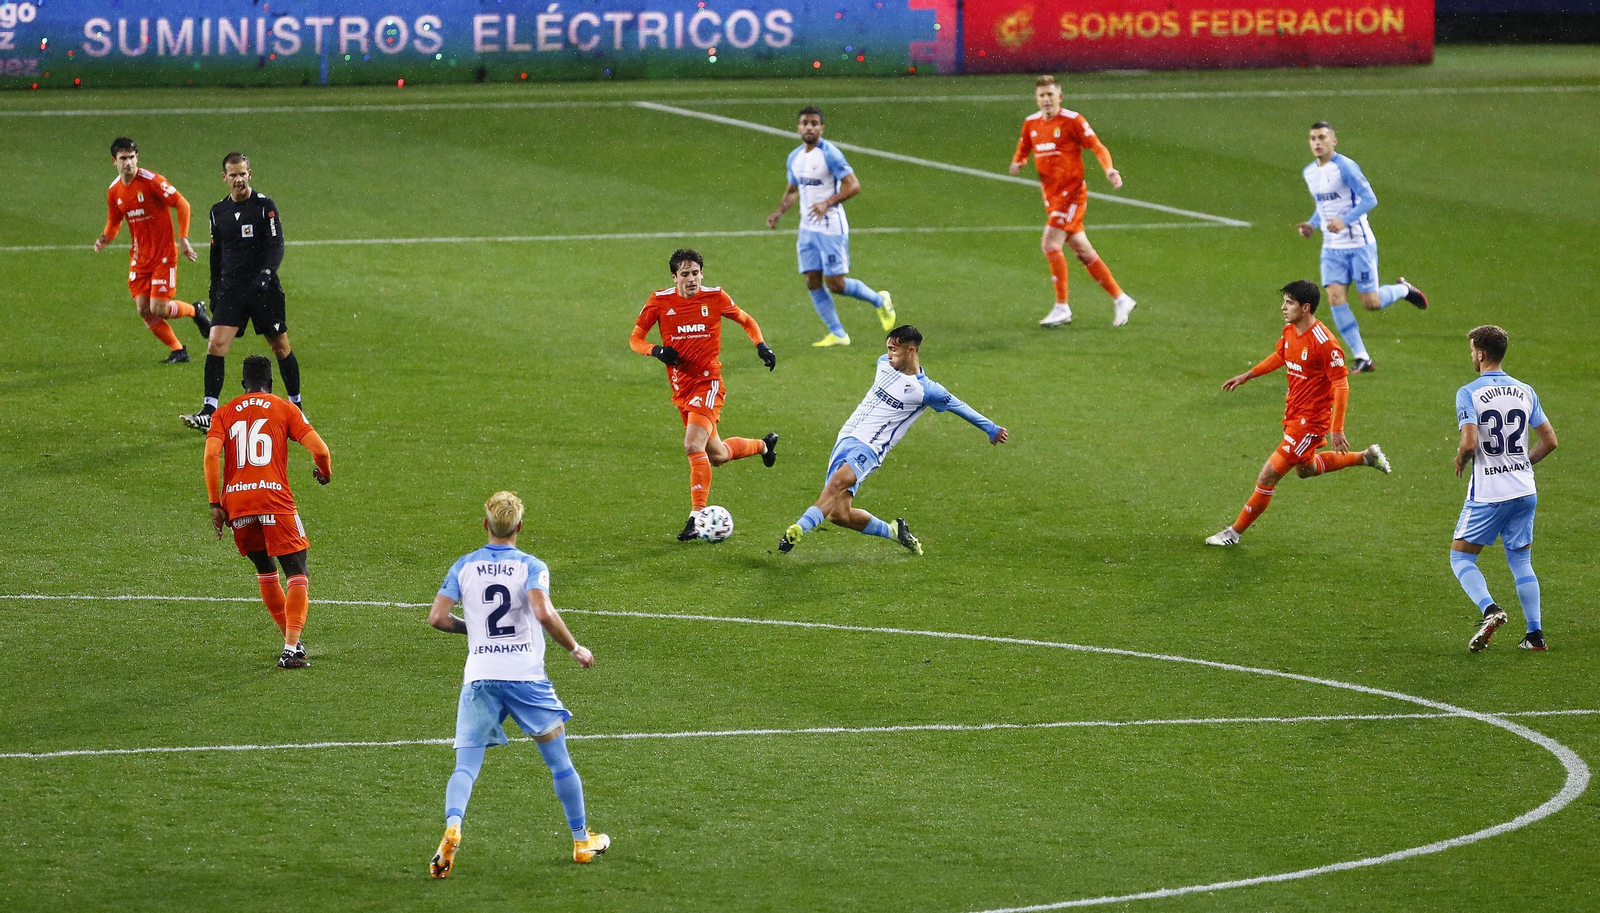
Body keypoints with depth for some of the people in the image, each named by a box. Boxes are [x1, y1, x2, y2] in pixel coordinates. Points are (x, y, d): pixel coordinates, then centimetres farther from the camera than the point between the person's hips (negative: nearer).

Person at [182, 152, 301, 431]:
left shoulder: (265, 206, -5)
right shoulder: (218, 211, 8)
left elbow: (276, 246, -11)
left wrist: (265, 273, -27)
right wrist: (214, 290, 17)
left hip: (264, 290, -3)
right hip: (230, 290, 3)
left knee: (281, 347, 6)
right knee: (216, 345, -12)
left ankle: (295, 405, 23)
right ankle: (209, 412, -14)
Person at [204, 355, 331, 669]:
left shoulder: (225, 413, 14)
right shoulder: (283, 408, 9)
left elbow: (211, 455, -1)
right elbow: (319, 449, -1)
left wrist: (215, 505, 0)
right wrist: (324, 472, 21)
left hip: (236, 503, 3)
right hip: (274, 499, -3)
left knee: (265, 570, 22)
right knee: (298, 575, 1)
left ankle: (290, 641, 25)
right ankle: (291, 648, -15)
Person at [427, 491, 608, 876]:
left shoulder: (464, 566, 6)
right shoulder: (531, 567, -3)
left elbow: (437, 617, -1)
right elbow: (543, 613, -20)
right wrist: (576, 649, -7)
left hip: (480, 678, 2)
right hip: (526, 675, -1)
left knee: (466, 766, -2)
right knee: (559, 761, 14)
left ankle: (452, 826, -31)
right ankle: (583, 841, 22)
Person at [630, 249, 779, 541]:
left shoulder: (715, 298, -5)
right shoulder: (660, 302, -3)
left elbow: (746, 321, 12)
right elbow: (635, 339, 3)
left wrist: (761, 345, -5)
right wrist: (656, 351, -17)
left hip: (708, 382, -4)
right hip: (681, 388, 4)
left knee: (694, 446, -23)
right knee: (716, 455, 16)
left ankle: (697, 517, -17)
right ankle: (764, 445, 47)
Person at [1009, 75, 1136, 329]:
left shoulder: (1072, 120, -11)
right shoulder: (1031, 123, 8)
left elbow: (1097, 147, -11)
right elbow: (1023, 149, 21)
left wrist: (1109, 169, -28)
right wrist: (1017, 163, -2)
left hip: (1071, 193, -7)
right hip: (1051, 195, 7)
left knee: (1050, 244, -16)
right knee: (1082, 250, 10)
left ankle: (1062, 307, -7)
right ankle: (1120, 298, 20)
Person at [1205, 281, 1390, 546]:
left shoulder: (1324, 343, -27)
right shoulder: (1290, 331, -1)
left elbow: (1341, 386, -23)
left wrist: (1336, 430, -25)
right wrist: (1246, 376, 19)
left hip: (1311, 420, -10)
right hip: (1293, 412, 10)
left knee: (1269, 475, -7)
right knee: (1305, 469, 31)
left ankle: (1235, 532, 5)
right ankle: (1366, 457, 43)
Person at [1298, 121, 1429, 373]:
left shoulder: (1345, 166, -15)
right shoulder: (1309, 173, 8)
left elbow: (1369, 199, -19)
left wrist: (1344, 221, -30)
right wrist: (1312, 224, 5)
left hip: (1359, 244, -6)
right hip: (1332, 247, 6)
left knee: (1371, 303, -4)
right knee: (1335, 298, -10)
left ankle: (1403, 289, 30)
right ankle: (1361, 358, -3)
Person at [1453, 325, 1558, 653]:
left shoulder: (1468, 393, -11)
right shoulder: (1525, 392, 5)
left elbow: (1469, 443, -22)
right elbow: (1549, 440, 6)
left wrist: (1460, 460, 0)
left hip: (1488, 494, -5)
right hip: (1525, 491, 5)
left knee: (1461, 556, 7)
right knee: (1521, 561, 15)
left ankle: (1489, 609, -16)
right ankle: (1535, 634, 8)